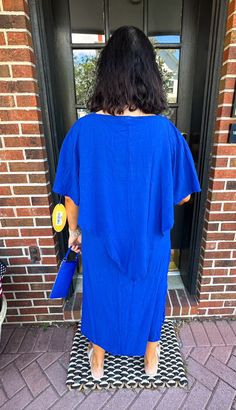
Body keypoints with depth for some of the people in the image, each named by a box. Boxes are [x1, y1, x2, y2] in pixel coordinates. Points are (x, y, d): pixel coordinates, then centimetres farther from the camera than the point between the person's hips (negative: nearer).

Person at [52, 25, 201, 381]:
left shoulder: (83, 130, -16)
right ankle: (150, 360, 57)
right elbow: (183, 196, -7)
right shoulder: (167, 131, -17)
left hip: (100, 240, 1)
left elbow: (71, 195, -8)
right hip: (151, 241, 1)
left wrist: (74, 230, 10)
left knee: (101, 297, 26)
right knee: (148, 297, 27)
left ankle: (97, 362, 55)